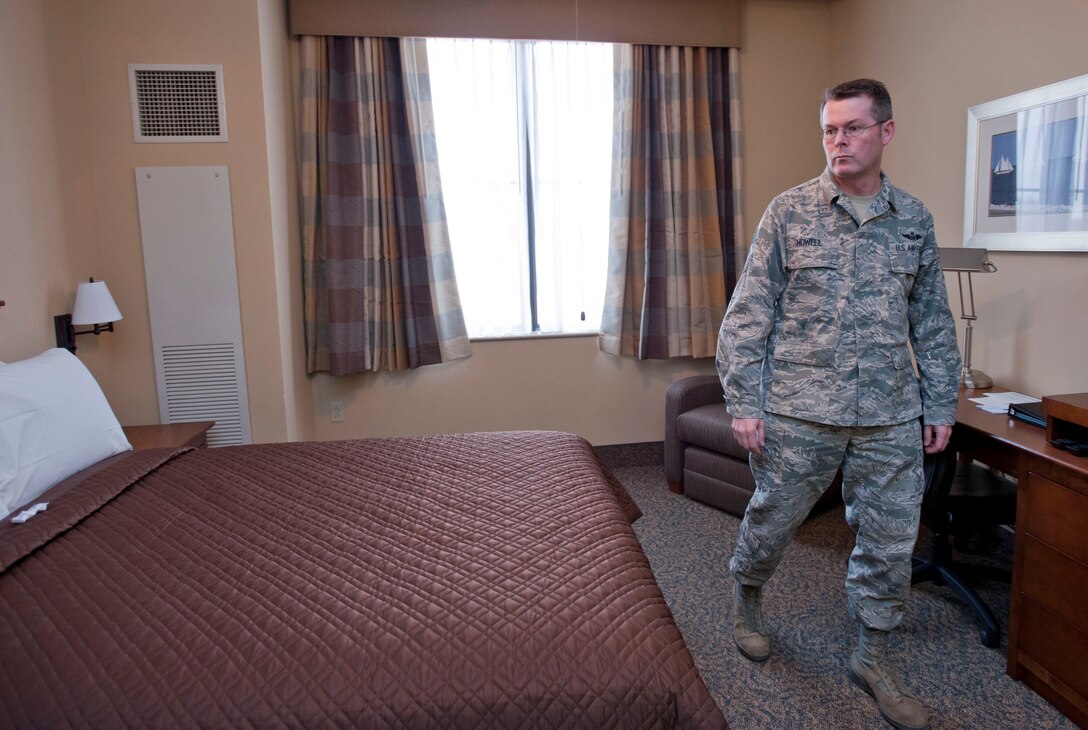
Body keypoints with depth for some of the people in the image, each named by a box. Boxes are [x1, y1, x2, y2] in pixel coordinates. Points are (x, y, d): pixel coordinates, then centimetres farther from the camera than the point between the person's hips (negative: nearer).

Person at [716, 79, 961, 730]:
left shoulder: (914, 219, 7)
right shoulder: (789, 212, -2)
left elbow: (934, 323, 12)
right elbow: (750, 313, -4)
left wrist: (941, 407, 9)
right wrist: (744, 402, -9)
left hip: (892, 419, 3)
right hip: (798, 413, -2)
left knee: (890, 542, 10)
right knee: (771, 522, 11)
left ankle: (874, 657, 31)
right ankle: (748, 601, 41)